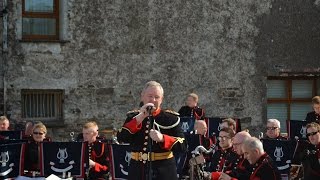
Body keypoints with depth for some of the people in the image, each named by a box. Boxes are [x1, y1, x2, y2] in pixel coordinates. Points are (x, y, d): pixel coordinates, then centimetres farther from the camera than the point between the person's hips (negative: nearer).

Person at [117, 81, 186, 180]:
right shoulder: (133, 117, 9)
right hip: (138, 172, 2)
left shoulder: (171, 118, 2)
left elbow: (182, 145, -5)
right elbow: (121, 138, -9)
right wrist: (140, 117, -15)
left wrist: (162, 138, -22)